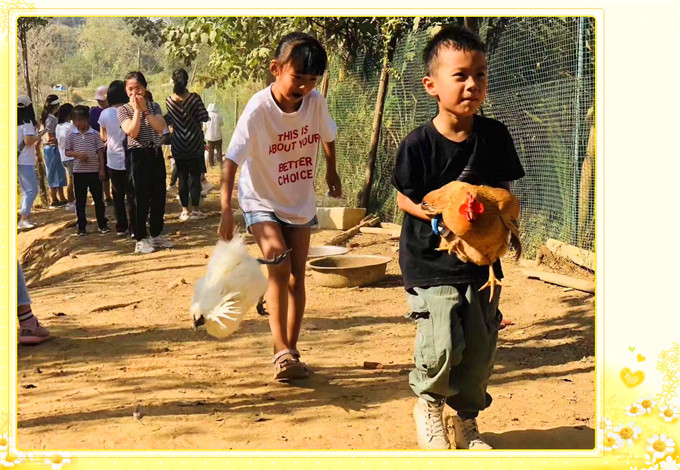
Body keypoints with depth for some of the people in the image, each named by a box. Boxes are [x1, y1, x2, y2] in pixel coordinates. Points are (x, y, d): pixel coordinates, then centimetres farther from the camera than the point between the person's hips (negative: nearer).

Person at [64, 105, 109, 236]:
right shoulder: (71, 135, 2)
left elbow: (100, 152, 1)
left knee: (98, 198, 5)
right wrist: (78, 154, -15)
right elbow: (67, 152, 5)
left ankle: (102, 225, 14)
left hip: (94, 171, -1)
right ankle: (81, 227, 15)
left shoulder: (94, 134, -1)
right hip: (78, 171, 1)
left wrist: (102, 169, -3)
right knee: (80, 200, 7)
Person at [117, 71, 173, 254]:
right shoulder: (123, 110, -2)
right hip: (138, 156, -4)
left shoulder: (154, 106, 7)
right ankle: (140, 240, 6)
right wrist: (137, 110, -16)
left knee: (159, 196, 8)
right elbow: (132, 132, -17)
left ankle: (156, 234, 22)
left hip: (156, 154, 4)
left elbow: (160, 128, -9)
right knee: (142, 198, -2)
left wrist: (145, 110, -12)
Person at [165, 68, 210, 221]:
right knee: (195, 176, 4)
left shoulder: (169, 101, -2)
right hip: (195, 143, -2)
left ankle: (185, 211, 8)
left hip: (178, 145, 2)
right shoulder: (194, 98, -10)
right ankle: (195, 210, 4)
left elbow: (170, 120, 8)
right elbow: (204, 117, -9)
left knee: (182, 177, 8)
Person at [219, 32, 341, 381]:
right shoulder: (258, 109, -25)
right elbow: (232, 160, -28)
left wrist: (331, 172, 19)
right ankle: (282, 352, -17)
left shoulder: (316, 102, -13)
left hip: (301, 202, 4)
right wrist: (226, 209, -37)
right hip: (262, 202, -4)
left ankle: (291, 352, 17)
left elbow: (327, 137, 9)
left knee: (296, 276, 6)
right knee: (279, 266, -21)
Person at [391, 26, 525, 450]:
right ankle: (429, 402, 19)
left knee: (482, 348, 6)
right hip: (431, 260, -4)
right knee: (442, 346, -14)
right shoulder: (419, 143, -12)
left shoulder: (495, 136, -2)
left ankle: (467, 419, 31)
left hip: (481, 260, 4)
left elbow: (504, 190, 9)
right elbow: (405, 197, -2)